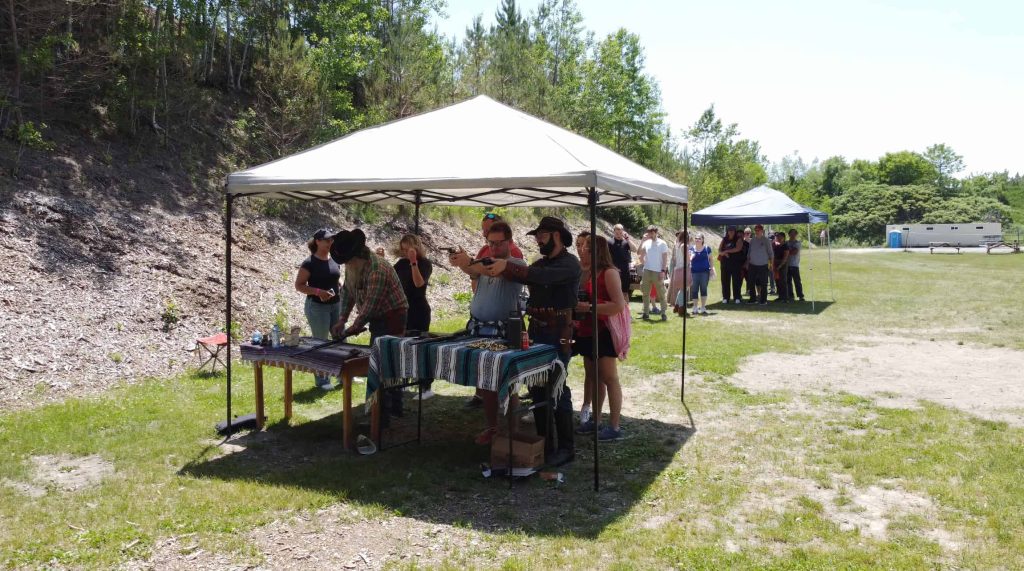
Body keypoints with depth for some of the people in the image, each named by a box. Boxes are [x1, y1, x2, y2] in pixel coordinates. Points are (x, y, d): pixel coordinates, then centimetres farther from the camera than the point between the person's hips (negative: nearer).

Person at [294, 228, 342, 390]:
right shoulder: (310, 263, -11)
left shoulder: (334, 260, 7)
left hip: (336, 305, 6)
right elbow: (299, 285, -10)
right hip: (317, 307, -6)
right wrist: (317, 291, -23)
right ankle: (322, 379, 13)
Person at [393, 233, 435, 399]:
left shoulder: (425, 263, -9)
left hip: (419, 310, -6)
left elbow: (419, 283, -25)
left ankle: (427, 387, -2)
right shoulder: (401, 263, 8)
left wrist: (414, 262, -31)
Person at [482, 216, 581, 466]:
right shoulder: (541, 263, 17)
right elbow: (524, 277, 1)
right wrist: (497, 269, -15)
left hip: (558, 333, -8)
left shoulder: (569, 263, -9)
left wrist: (507, 267, -31)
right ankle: (543, 439, 23)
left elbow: (543, 276, -26)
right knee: (537, 387, 11)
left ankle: (566, 447, 4)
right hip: (535, 330, 8)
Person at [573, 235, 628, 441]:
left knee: (609, 378, -4)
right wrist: (578, 312, 5)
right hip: (588, 333, 8)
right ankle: (595, 421, 21)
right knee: (592, 377, 12)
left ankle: (614, 427, 1)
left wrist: (589, 307, -22)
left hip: (604, 332, -8)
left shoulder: (609, 273, -12)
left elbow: (619, 305, -21)